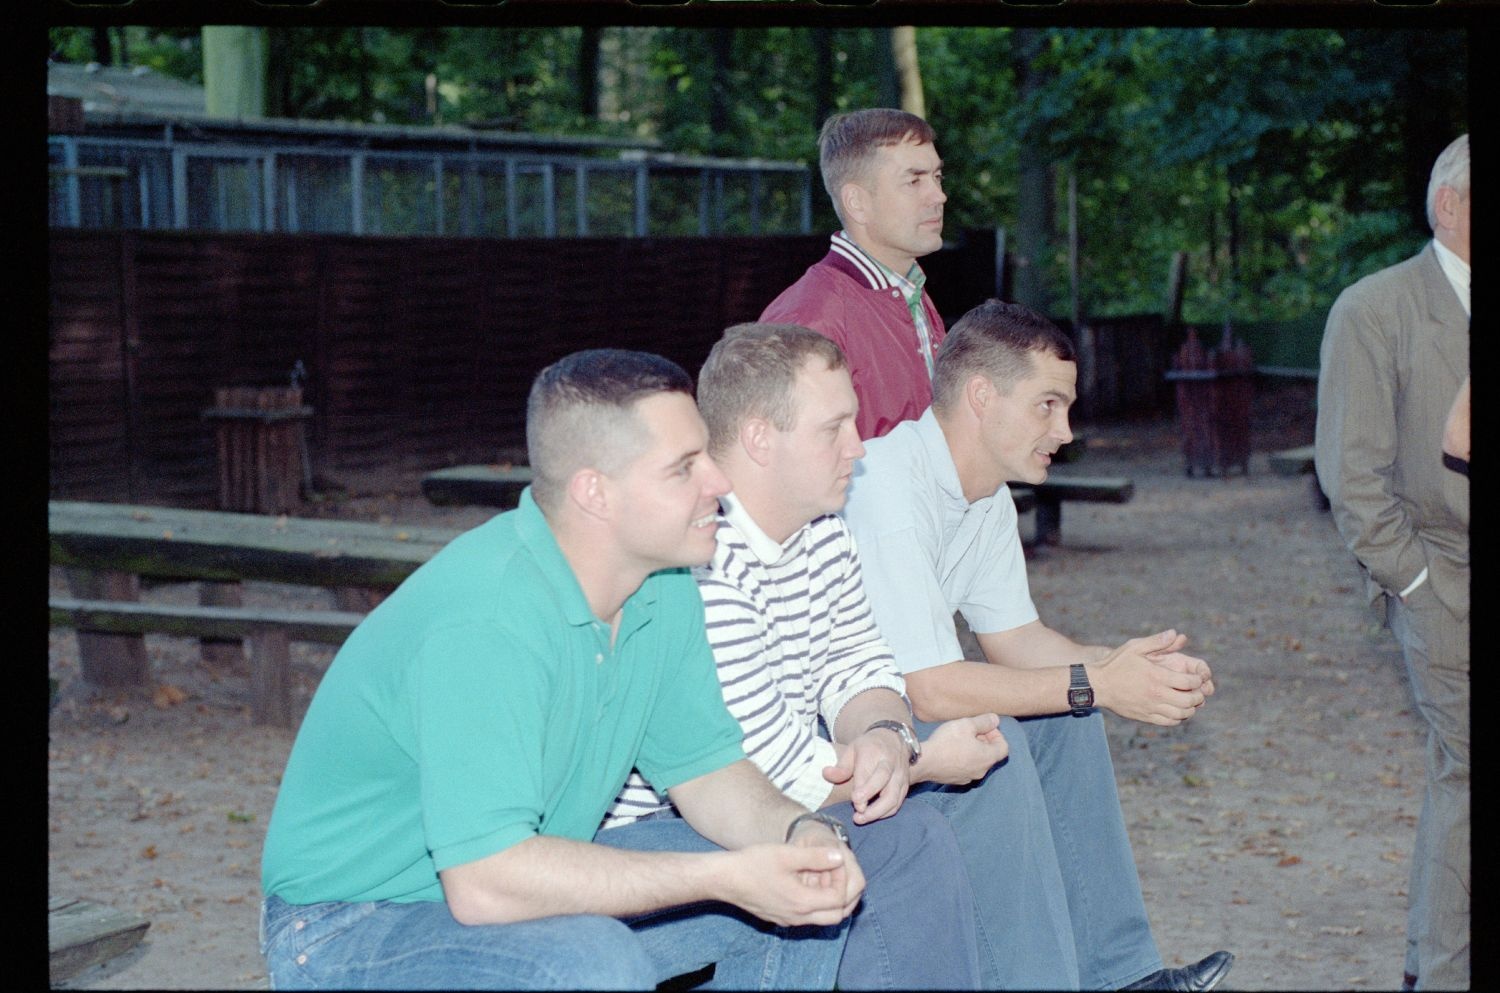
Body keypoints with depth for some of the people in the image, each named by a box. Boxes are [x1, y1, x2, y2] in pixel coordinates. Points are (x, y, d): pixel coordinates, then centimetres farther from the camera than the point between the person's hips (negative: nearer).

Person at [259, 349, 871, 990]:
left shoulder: (663, 589, -2)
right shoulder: (486, 619, -30)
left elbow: (706, 768, 6)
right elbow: (483, 882, -34)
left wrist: (800, 834, -16)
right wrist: (724, 877, -32)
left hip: (528, 879, 8)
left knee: (814, 889, 1)